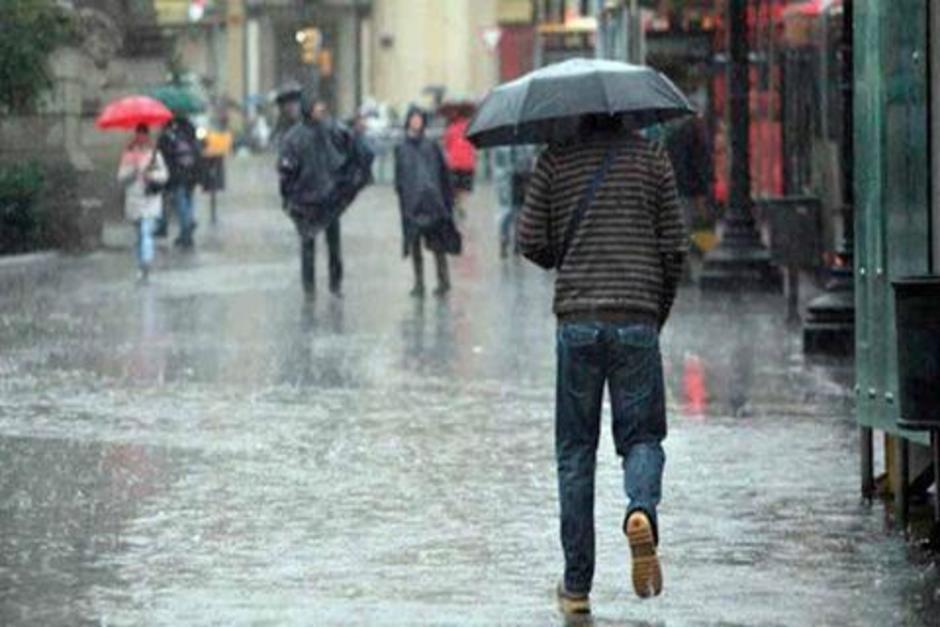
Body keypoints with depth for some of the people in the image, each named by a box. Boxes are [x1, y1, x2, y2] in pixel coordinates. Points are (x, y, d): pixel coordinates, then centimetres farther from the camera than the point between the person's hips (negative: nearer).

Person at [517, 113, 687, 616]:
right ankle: (641, 510, -25)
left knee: (575, 451, 7)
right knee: (642, 437, 9)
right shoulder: (651, 158, 6)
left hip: (576, 320, 0)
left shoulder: (556, 160, 5)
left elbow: (530, 240, 3)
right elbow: (674, 247, 5)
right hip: (637, 320, 0)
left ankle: (576, 585, 6)